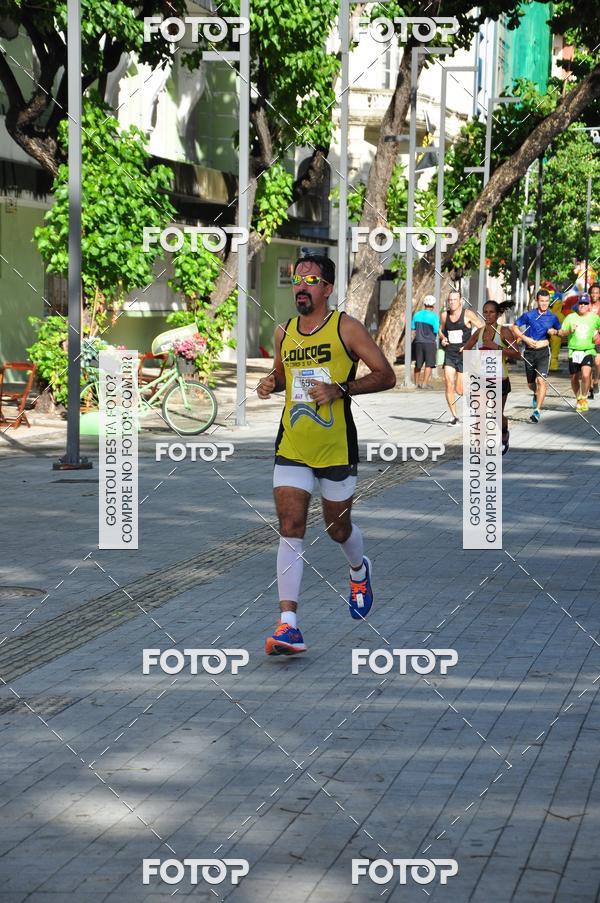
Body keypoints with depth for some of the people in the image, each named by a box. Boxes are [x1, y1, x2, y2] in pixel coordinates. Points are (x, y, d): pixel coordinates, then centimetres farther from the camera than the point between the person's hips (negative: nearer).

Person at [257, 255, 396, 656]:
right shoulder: (284, 332, 7)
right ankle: (288, 624, -12)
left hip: (337, 448, -3)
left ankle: (359, 570, 49)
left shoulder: (346, 328, -7)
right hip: (292, 449, 3)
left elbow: (386, 375, -7)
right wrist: (270, 383, 2)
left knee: (339, 528, 13)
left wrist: (340, 389, -20)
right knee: (290, 531, -9)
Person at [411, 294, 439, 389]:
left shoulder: (417, 315, 4)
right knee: (429, 364, 1)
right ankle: (424, 383, -5)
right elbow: (436, 331, -9)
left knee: (418, 364, 14)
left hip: (418, 342, 5)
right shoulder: (433, 316, -11)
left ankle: (416, 383, 21)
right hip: (430, 342, -5)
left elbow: (413, 330, 7)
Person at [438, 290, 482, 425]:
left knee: (460, 389, -2)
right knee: (448, 384, -13)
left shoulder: (468, 315, -7)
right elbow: (440, 330, 24)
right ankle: (454, 416, -3)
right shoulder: (445, 315, 6)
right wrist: (442, 338, 1)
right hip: (449, 354, 3)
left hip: (464, 354, -3)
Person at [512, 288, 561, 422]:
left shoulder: (552, 317, 4)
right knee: (531, 383, 12)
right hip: (529, 352, 1)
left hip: (543, 352, -1)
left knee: (541, 380, -19)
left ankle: (537, 410, -19)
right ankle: (536, 394, 48)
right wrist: (525, 338, -8)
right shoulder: (528, 315, 0)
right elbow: (515, 327, 6)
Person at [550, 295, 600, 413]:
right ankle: (578, 398, 34)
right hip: (574, 351, 1)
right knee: (574, 378, 9)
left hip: (588, 351, -1)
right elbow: (561, 332, -1)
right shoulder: (570, 317, 2)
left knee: (586, 375, -22)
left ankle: (584, 399, -3)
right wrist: (569, 331, -20)